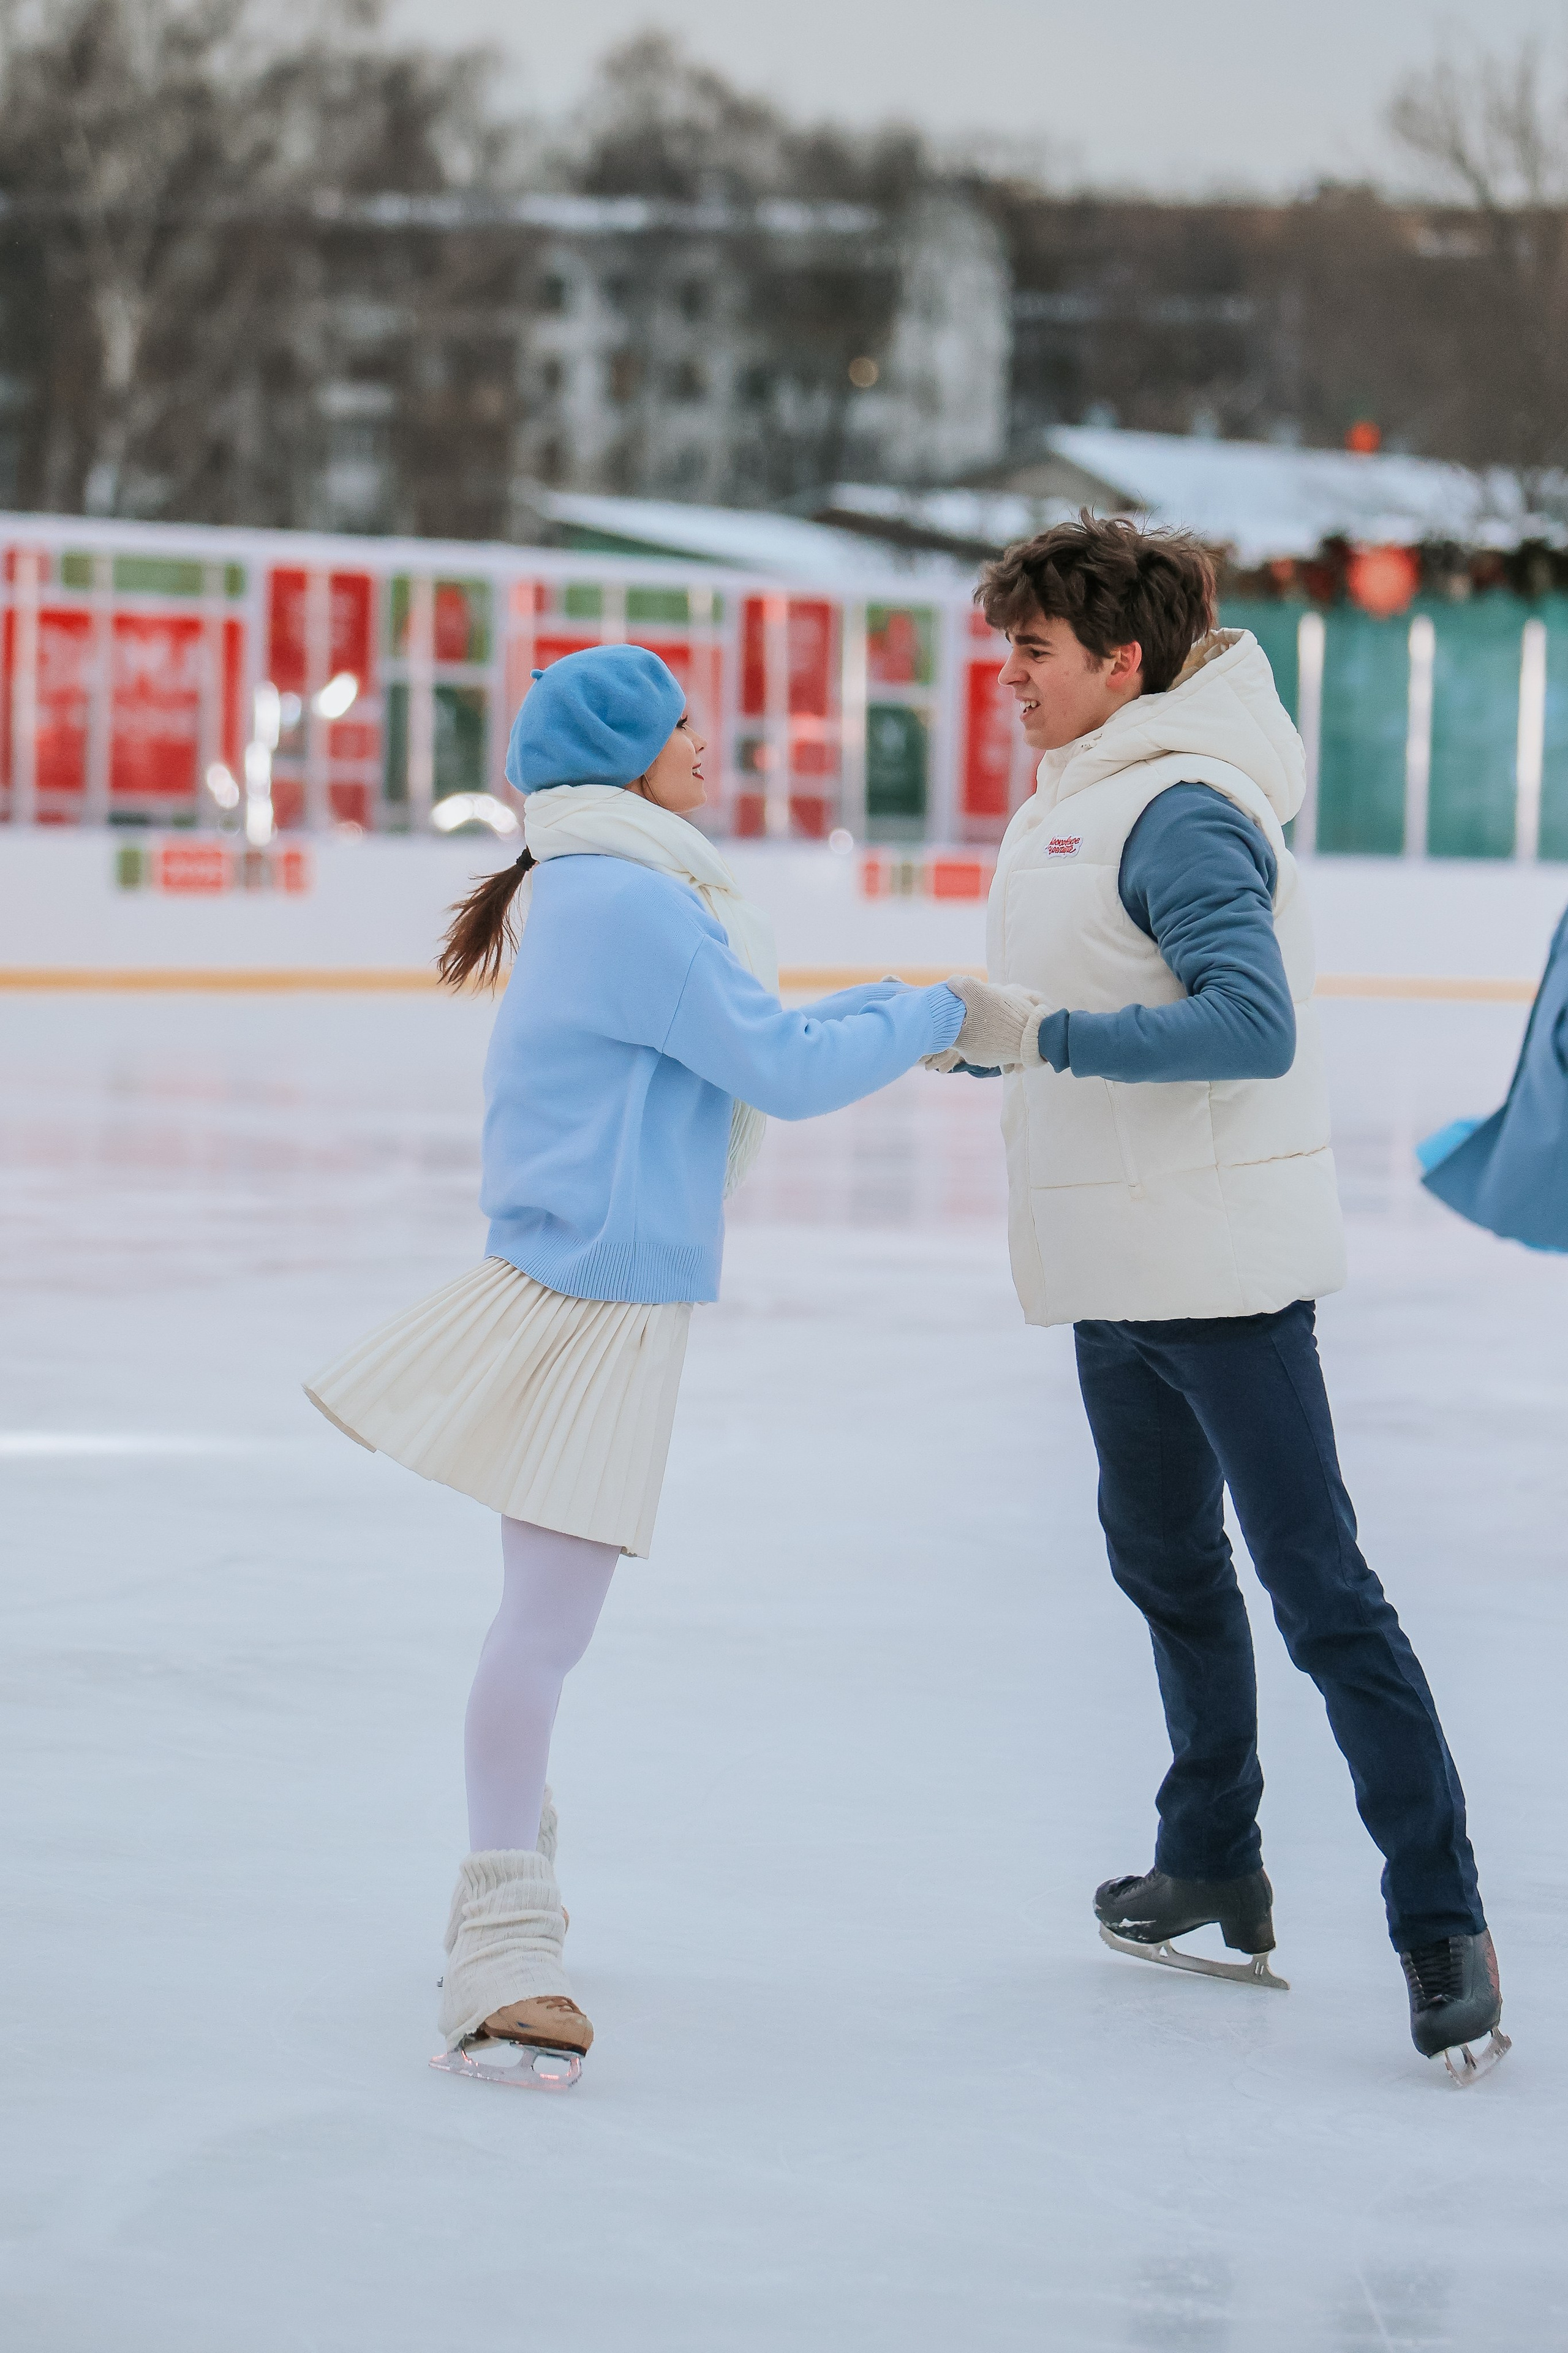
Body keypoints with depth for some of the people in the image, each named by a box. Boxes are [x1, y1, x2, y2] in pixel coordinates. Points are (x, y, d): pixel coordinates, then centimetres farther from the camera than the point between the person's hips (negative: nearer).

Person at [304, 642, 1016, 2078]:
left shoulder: (602, 892, 17)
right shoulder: (633, 903, -17)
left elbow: (735, 1038, 22)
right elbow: (782, 1071, -17)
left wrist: (894, 1011, 14)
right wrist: (934, 1018, -5)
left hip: (590, 1278, 11)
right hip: (604, 1291, -11)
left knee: (549, 1608, 18)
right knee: (550, 1614, -12)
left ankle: (504, 1890, 29)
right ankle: (505, 1950, -12)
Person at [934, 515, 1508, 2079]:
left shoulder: (1179, 810, -18)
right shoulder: (1071, 804, 12)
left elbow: (1254, 1027, -28)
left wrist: (1047, 1038, -28)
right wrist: (970, 1038, 6)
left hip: (1220, 1267, -11)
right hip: (1119, 1265, 11)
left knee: (1319, 1593, -9)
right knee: (1165, 1564, 21)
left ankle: (1443, 1925, -7)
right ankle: (1212, 1871, 36)